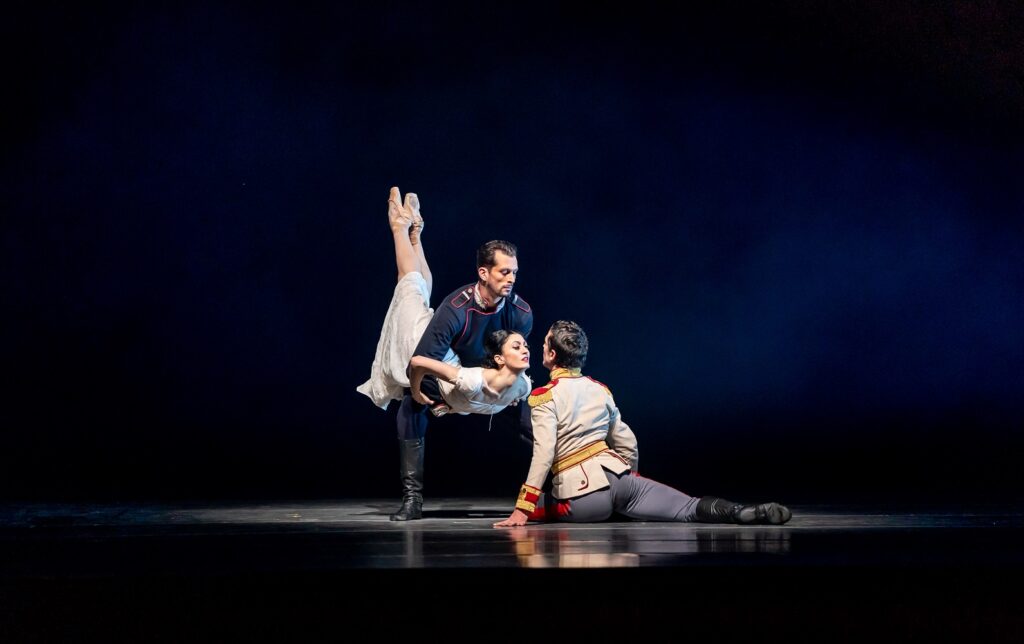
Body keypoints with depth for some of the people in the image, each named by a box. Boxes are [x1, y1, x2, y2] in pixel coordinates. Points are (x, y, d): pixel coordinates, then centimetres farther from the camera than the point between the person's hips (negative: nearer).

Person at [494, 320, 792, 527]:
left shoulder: (545, 396, -4)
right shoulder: (600, 389, 15)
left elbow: (543, 454, -15)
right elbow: (627, 443, 20)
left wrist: (523, 511, -16)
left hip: (580, 496, -5)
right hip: (617, 474, 5)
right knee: (692, 507, 2)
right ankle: (749, 513, -24)